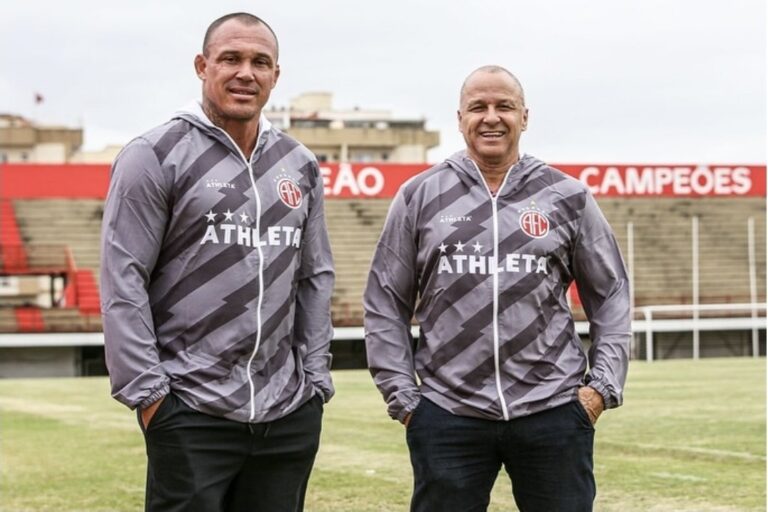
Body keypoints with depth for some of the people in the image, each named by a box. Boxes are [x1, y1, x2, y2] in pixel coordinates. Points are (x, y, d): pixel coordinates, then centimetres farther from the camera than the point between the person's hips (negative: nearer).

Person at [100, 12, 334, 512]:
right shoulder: (156, 157, -5)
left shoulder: (300, 165, 12)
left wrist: (315, 377, 9)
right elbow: (123, 282, -8)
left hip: (290, 415, 5)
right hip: (192, 413, -5)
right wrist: (147, 391, -12)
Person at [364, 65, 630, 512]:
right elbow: (386, 305, 8)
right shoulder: (420, 197, 6)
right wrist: (402, 395, 1)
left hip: (553, 411, 0)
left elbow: (611, 296, 11)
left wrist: (604, 385, 1)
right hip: (447, 413, 0)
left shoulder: (568, 198, 7)